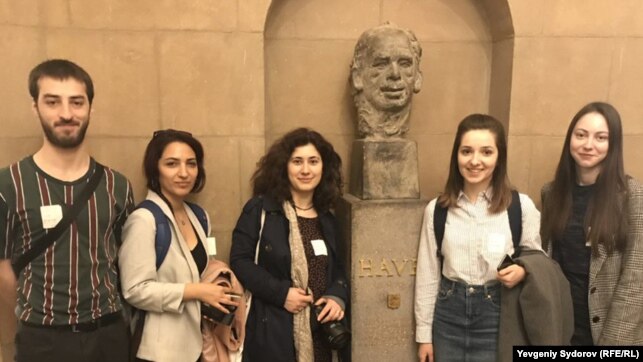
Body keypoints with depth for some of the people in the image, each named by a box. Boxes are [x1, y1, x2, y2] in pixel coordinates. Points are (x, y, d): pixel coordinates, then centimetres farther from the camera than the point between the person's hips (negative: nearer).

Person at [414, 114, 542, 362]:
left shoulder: (521, 206, -7)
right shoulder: (437, 209, -2)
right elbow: (428, 275, 2)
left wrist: (522, 271, -16)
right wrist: (424, 334, 4)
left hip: (496, 315, -1)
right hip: (448, 315, 2)